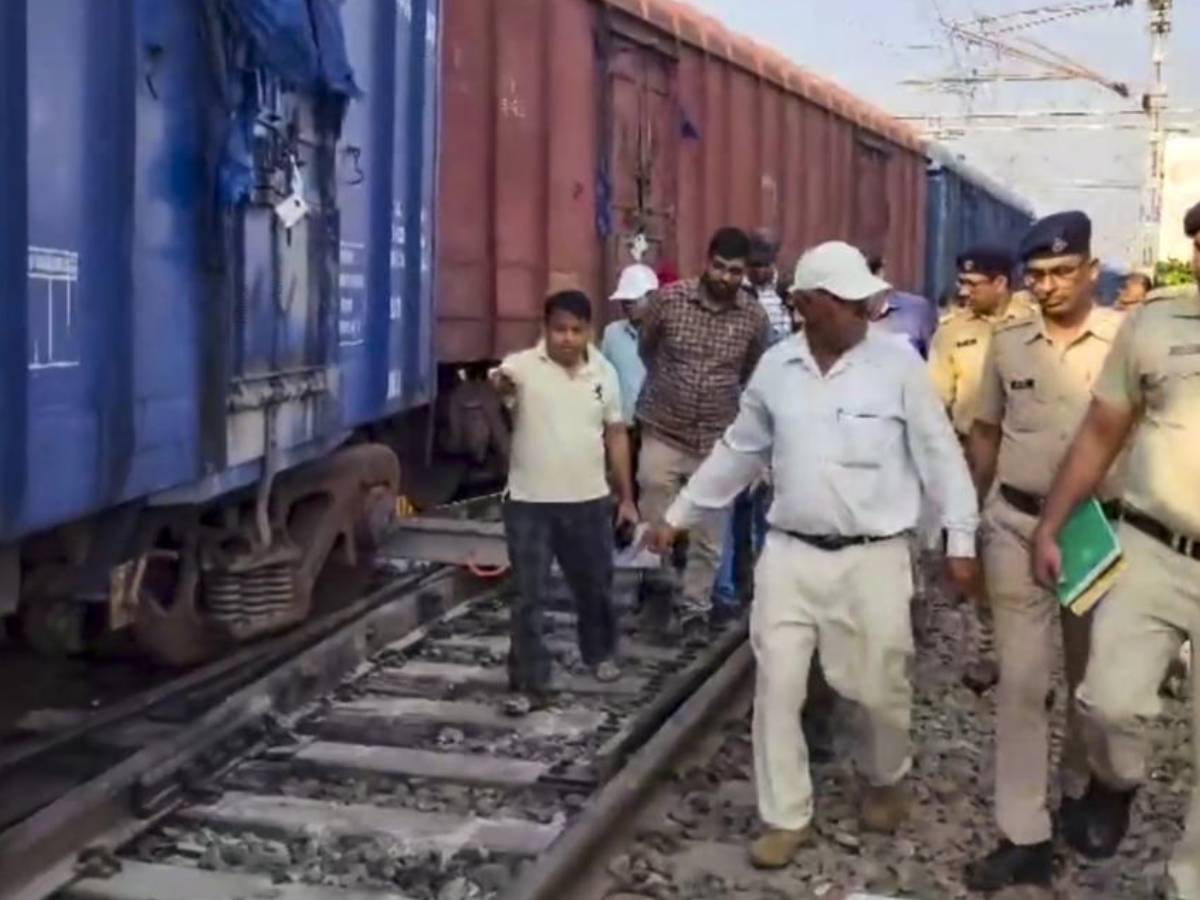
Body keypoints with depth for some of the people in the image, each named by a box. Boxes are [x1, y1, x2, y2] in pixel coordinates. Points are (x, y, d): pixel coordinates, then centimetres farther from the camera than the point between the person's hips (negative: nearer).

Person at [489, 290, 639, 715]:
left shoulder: (603, 372, 3)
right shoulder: (523, 366, -10)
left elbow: (616, 435, 10)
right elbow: (500, 381, -33)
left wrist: (626, 497, 10)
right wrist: (498, 384, -58)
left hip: (589, 501, 3)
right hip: (530, 503, -3)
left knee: (595, 585, 19)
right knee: (528, 596, 1)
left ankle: (600, 653, 43)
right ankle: (530, 684, 10)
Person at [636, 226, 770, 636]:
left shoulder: (755, 319, -5)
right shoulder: (669, 299, -9)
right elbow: (646, 349, 10)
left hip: (718, 441, 1)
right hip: (663, 432, -1)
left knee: (708, 540, 8)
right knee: (655, 528, 2)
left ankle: (694, 612, 22)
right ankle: (660, 584, 27)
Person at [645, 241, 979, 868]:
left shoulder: (898, 364, -8)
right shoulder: (775, 368, 2)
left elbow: (940, 455, -4)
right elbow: (738, 452, 14)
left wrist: (961, 539, -7)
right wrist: (679, 515, 17)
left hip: (873, 558, -3)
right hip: (789, 554, 3)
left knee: (879, 688, 8)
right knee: (776, 687, 3)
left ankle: (885, 781, 39)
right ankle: (785, 817, 19)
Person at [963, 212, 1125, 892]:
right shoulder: (1008, 343, 1)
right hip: (1017, 525, 2)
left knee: (1092, 679, 15)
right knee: (1022, 681, 1)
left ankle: (1082, 797, 38)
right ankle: (1024, 836, 6)